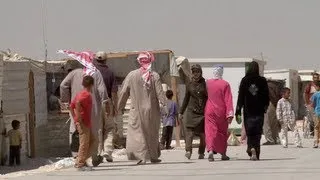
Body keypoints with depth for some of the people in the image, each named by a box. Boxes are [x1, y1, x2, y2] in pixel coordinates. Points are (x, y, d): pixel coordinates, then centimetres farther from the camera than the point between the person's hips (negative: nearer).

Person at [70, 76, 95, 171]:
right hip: (84, 123, -10)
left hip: (86, 123, 10)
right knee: (84, 143, -5)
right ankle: (80, 164, -2)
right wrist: (79, 119, -26)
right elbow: (78, 103, -31)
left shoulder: (80, 93, 14)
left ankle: (82, 160, 16)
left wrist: (75, 118, 16)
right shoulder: (87, 95, -14)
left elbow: (71, 106, 16)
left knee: (91, 140, 17)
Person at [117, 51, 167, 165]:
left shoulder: (132, 75, -3)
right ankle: (154, 156, 23)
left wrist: (120, 107, 10)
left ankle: (141, 156, -13)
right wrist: (164, 104, -2)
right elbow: (160, 92, -9)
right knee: (152, 133, 15)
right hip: (152, 110, 1)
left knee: (137, 133, 1)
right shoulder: (154, 76, -6)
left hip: (136, 110, -1)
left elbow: (123, 92, 1)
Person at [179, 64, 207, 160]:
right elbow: (186, 99, 19)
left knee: (203, 134, 1)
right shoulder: (189, 85, 10)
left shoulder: (205, 84, 3)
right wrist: (181, 112, 18)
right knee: (189, 131, -15)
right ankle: (188, 150, -25)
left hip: (203, 112, -1)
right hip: (192, 111, 1)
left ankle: (201, 153, 13)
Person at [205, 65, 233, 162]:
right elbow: (228, 100, -10)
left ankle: (210, 151, -25)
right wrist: (230, 114, -10)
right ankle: (223, 154, 22)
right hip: (221, 112, -1)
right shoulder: (225, 84, -8)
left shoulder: (208, 83, -2)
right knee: (222, 133, 14)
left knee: (210, 132, -3)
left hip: (209, 111, 1)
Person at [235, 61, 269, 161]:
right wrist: (265, 107, 19)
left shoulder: (244, 80, -3)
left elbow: (240, 97, -4)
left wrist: (238, 112, -3)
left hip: (248, 111, 0)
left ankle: (252, 149, -18)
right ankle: (256, 154, 4)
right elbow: (266, 96, 2)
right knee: (257, 133, 8)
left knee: (249, 133, 6)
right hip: (259, 111, 0)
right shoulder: (262, 81, -2)